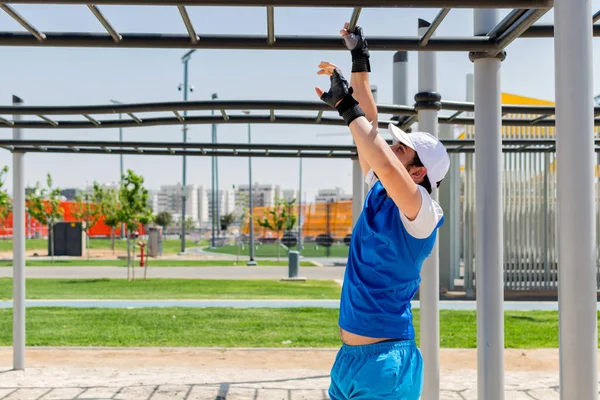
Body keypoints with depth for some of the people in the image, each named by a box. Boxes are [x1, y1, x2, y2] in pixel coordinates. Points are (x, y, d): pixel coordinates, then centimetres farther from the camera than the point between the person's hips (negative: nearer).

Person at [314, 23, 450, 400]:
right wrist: (360, 65, 12)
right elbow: (369, 128, 13)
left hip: (385, 361, -8)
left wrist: (346, 106, -26)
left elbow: (386, 167, -33)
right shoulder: (379, 193, 8)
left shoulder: (422, 211, -14)